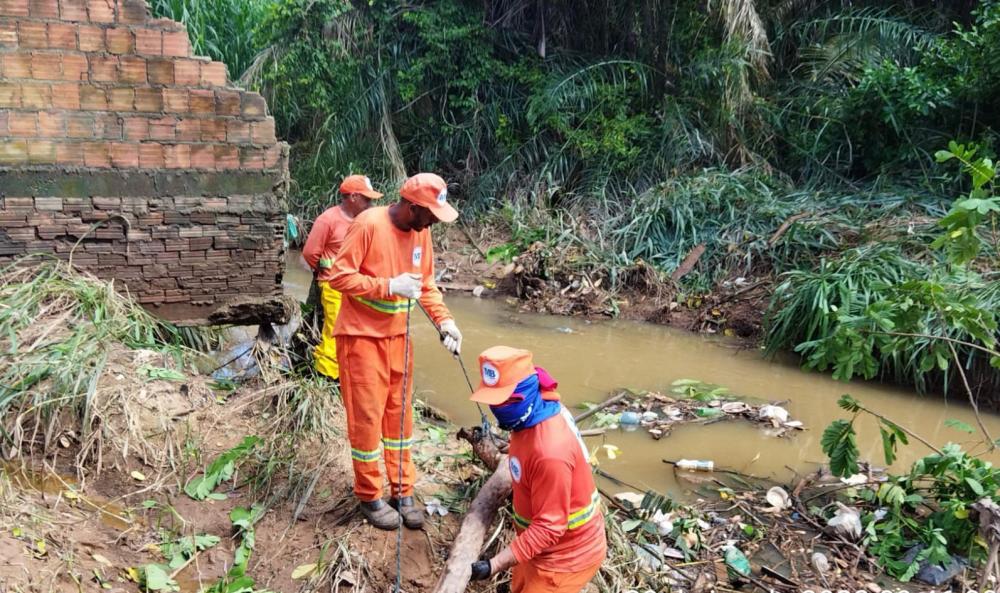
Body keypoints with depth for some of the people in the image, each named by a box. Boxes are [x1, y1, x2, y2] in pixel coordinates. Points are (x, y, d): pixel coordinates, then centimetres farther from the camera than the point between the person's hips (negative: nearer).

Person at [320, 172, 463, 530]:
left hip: (398, 335, 7)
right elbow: (339, 276, -20)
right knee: (366, 417, 3)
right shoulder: (369, 224, -20)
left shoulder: (421, 231, 1)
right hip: (362, 335, -6)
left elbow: (426, 284, 8)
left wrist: (443, 320, -6)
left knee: (400, 414, 12)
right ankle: (369, 496, 19)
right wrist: (390, 286, -25)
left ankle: (402, 492, 24)